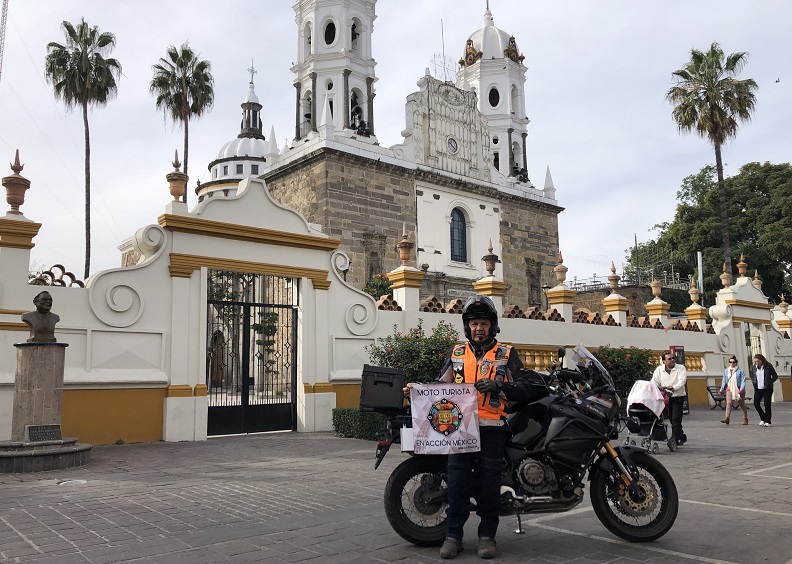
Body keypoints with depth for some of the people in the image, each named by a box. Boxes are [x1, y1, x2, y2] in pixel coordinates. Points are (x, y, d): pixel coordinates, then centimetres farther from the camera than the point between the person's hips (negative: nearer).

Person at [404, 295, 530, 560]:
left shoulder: (506, 354, 8)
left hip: (491, 428, -1)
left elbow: (523, 388, -1)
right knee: (457, 481, 0)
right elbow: (440, 385, 13)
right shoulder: (456, 353, 16)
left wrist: (497, 386, -17)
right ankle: (453, 536, 10)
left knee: (489, 483, 3)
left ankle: (487, 535, 16)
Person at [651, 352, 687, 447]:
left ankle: (674, 439, -5)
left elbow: (682, 381, -17)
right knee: (672, 419, 12)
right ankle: (682, 437, 29)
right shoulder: (659, 369, 7)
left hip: (678, 397, -4)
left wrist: (673, 387, -35)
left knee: (676, 419, -10)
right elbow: (654, 382, 2)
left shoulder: (681, 368, -3)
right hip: (665, 398, 4)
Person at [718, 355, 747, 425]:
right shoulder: (726, 370, 10)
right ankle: (727, 418, -21)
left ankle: (745, 419, 21)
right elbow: (724, 380, 15)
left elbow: (743, 380, -7)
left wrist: (741, 389, -19)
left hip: (738, 389, -3)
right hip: (729, 389, 3)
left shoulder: (740, 370, -2)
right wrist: (721, 389, 11)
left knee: (742, 404, 8)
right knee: (728, 403, -12)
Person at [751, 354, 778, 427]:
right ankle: (763, 418, 13)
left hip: (767, 389, -4)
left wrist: (769, 383, -12)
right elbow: (752, 376, 20)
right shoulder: (754, 367, 3)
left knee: (767, 404, -1)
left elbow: (775, 376, -1)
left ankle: (768, 422, 7)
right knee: (756, 403, -5)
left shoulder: (768, 366, -8)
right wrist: (754, 382, 4)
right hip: (758, 389, 4)